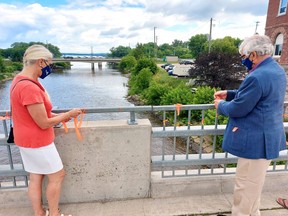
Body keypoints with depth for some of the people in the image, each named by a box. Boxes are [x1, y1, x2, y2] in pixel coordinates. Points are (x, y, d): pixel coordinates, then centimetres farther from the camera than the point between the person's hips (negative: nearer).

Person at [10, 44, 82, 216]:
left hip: (28, 139, 9)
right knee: (57, 175, 8)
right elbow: (44, 123, -24)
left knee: (36, 177, 18)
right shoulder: (29, 87, -28)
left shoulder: (21, 80, 5)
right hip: (36, 141, -9)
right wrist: (68, 114, -11)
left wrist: (58, 116, 5)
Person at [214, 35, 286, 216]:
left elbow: (238, 109, -22)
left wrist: (221, 105, -2)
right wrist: (229, 94, 11)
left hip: (255, 141, -11)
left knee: (246, 185, 7)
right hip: (267, 137, 11)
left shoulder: (257, 76, -26)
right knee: (254, 183, 25)